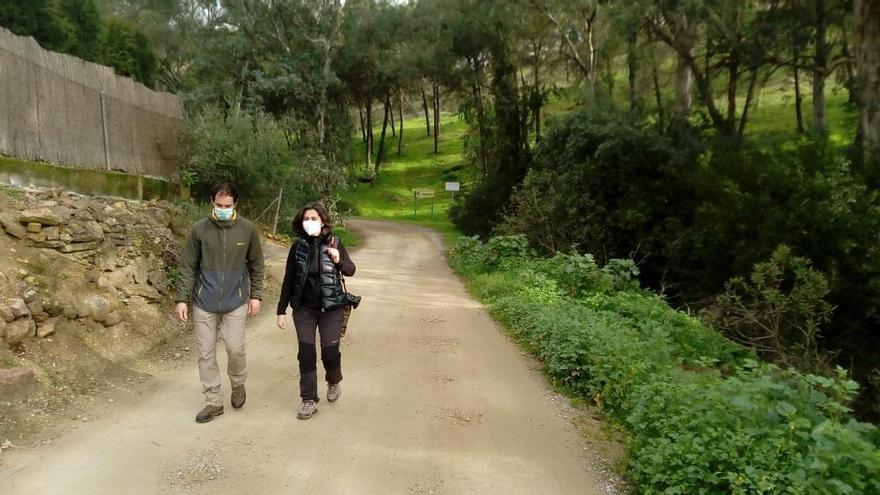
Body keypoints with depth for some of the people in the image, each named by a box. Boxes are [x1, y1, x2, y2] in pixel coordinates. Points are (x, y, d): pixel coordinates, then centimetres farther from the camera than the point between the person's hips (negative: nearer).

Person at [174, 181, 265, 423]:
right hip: (204, 303, 1)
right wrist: (181, 298, -4)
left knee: (235, 349, -2)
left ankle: (238, 385, 28)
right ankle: (214, 402, 19)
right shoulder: (199, 229, -5)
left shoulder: (248, 229, -4)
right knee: (206, 354, 5)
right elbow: (187, 267, -1)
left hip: (235, 303, -1)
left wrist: (256, 295, 1)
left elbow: (256, 265, 5)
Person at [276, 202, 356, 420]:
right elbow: (289, 280, 2)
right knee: (306, 352, -1)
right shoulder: (298, 247, -2)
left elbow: (351, 270, -2)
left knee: (330, 350, 0)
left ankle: (334, 381, 33)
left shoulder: (334, 243, -6)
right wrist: (281, 310, 3)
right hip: (304, 308, 1)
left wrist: (339, 261, -25)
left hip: (331, 307, -1)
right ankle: (309, 400, 12)